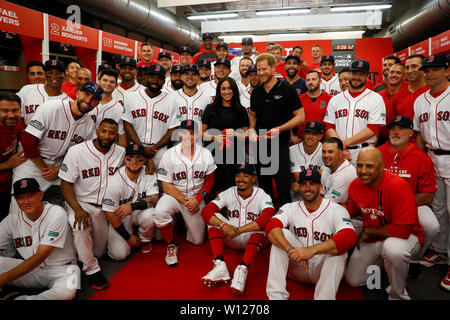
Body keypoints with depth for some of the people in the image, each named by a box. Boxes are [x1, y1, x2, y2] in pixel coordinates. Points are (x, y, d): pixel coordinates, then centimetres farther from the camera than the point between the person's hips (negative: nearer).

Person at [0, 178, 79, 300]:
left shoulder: (56, 213, -16)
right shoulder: (13, 219, 1)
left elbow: (40, 257, -20)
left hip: (61, 268, -3)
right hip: (31, 267, 4)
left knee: (66, 291, -37)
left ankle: (21, 299, -17)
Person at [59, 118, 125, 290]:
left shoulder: (121, 153, -2)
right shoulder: (77, 151, -12)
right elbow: (66, 184, -12)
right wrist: (78, 210, -25)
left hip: (107, 206, 4)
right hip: (82, 203, -3)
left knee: (99, 252, 7)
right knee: (79, 226, -37)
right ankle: (91, 269, -16)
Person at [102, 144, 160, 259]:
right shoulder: (115, 181, -21)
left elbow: (154, 198, -20)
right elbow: (110, 213, -16)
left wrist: (132, 206, -37)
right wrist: (128, 237, -13)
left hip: (140, 212, 2)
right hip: (119, 218, -2)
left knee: (149, 215, -33)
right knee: (120, 254, -17)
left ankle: (145, 240, 1)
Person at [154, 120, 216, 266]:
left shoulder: (206, 154, -7)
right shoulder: (169, 155, -14)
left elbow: (209, 181, 2)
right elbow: (166, 186, -11)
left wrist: (196, 200, -11)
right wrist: (185, 201, -18)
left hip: (196, 198, 2)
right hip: (174, 195, -2)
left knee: (197, 240, 5)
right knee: (159, 212, -35)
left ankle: (185, 221, 39)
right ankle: (171, 246, -7)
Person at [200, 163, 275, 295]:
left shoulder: (262, 196, -13)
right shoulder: (228, 193, -6)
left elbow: (269, 215, -34)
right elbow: (206, 211, -17)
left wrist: (239, 230, -39)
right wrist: (223, 226, -37)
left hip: (254, 240, -2)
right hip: (231, 240, 3)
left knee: (261, 223, -31)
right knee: (215, 217, -19)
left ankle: (242, 269, -41)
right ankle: (220, 266, -32)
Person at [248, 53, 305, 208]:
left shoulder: (287, 90, -4)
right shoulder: (256, 92, 10)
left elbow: (300, 117, -4)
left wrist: (279, 128, -16)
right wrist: (251, 130, 1)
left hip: (280, 145, -4)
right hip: (260, 145, 5)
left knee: (283, 189, -3)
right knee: (264, 186, 14)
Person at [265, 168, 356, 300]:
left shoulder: (337, 210, -11)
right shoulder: (290, 208, -2)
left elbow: (349, 237, -31)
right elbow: (271, 227, -21)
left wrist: (311, 250, -43)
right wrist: (291, 250, -40)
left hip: (324, 269, -2)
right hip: (297, 269, 3)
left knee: (338, 250, -30)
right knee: (282, 234, -20)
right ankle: (276, 295, -25)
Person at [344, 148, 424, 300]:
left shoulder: (397, 186, -28)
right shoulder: (355, 185, -8)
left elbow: (402, 231, -30)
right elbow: (351, 211, 11)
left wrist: (367, 231, -18)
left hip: (406, 236, -5)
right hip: (371, 238, 6)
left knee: (393, 247, -41)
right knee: (353, 280, 8)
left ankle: (398, 294, -12)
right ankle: (380, 260, 34)